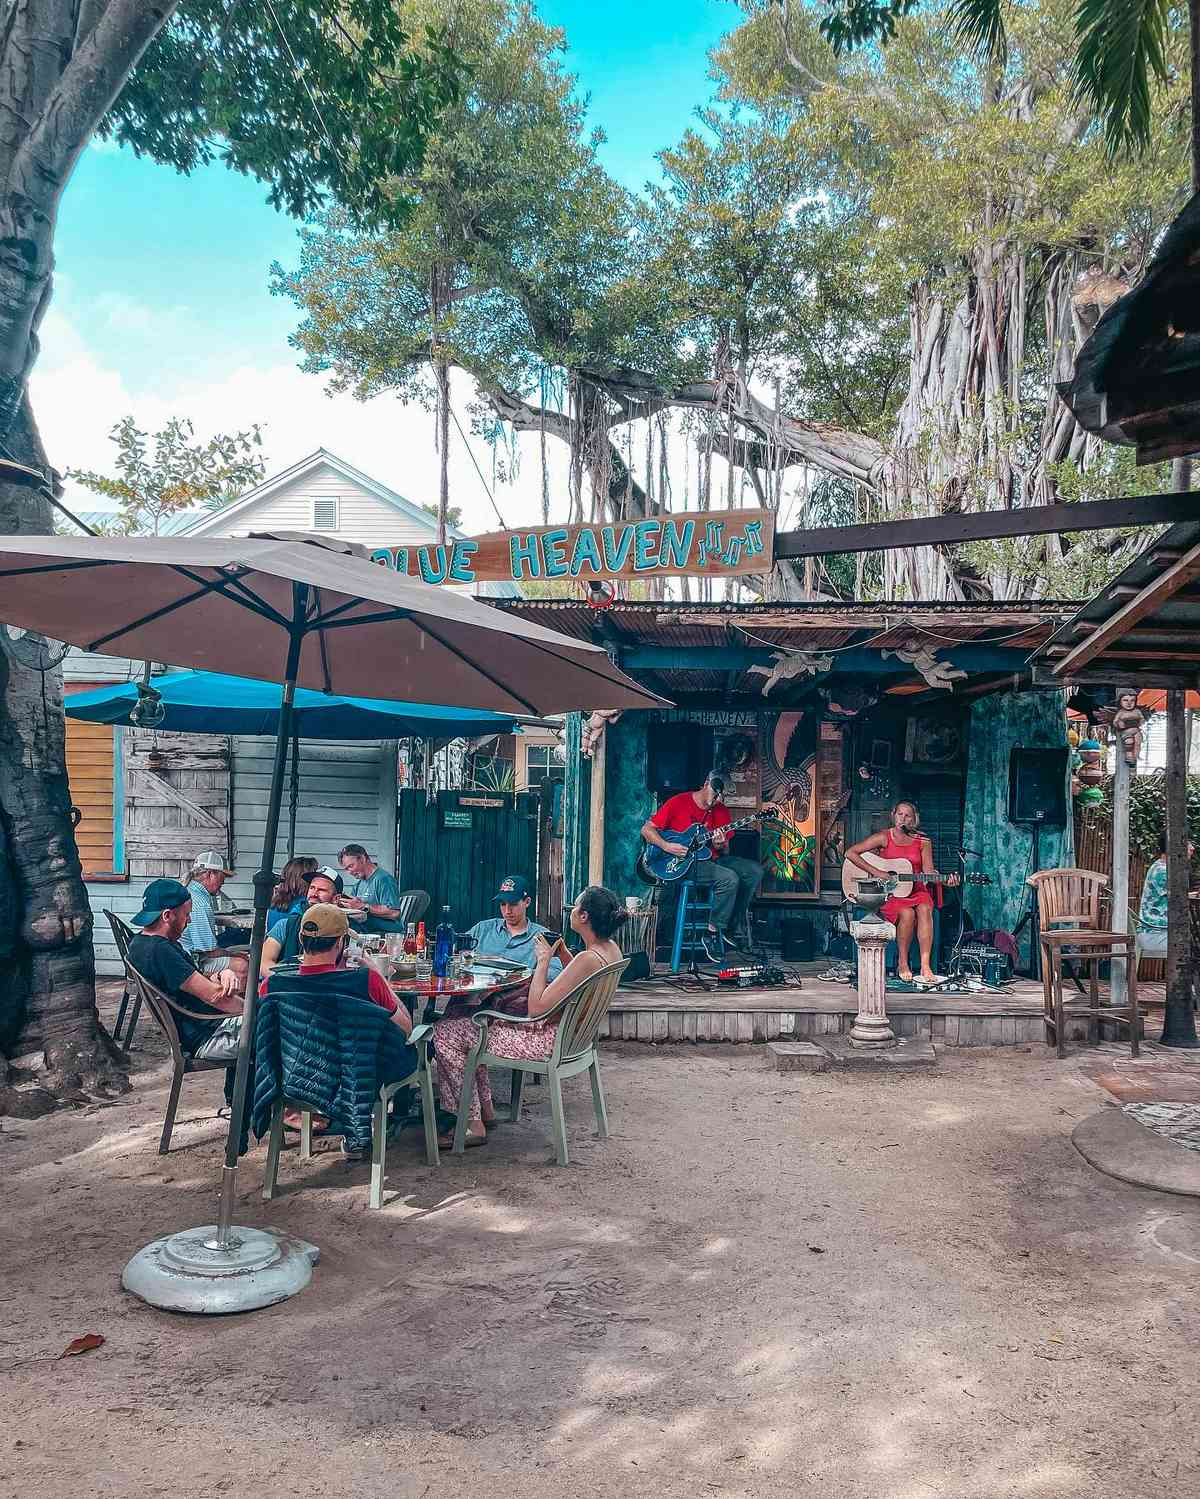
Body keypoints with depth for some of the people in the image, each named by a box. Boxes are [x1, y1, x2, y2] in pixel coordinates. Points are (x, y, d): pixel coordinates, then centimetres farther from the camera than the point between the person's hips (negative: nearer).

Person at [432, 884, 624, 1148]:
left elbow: (536, 1007, -27)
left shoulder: (588, 959, -29)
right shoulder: (611, 949, 0)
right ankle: (486, 1109, 24)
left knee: (445, 1034, -3)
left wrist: (543, 961, -17)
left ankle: (474, 1125, 5)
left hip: (548, 1042, -10)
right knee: (469, 1017, 22)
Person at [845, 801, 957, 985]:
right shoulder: (884, 837, 0)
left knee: (924, 909, -30)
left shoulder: (922, 842, 8)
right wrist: (875, 872, -15)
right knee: (907, 913, -31)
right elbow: (850, 852, -7)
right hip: (888, 892, -2)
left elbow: (928, 872, 5)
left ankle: (925, 966, -30)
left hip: (915, 890, 2)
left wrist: (945, 880, -16)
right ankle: (902, 964, -13)